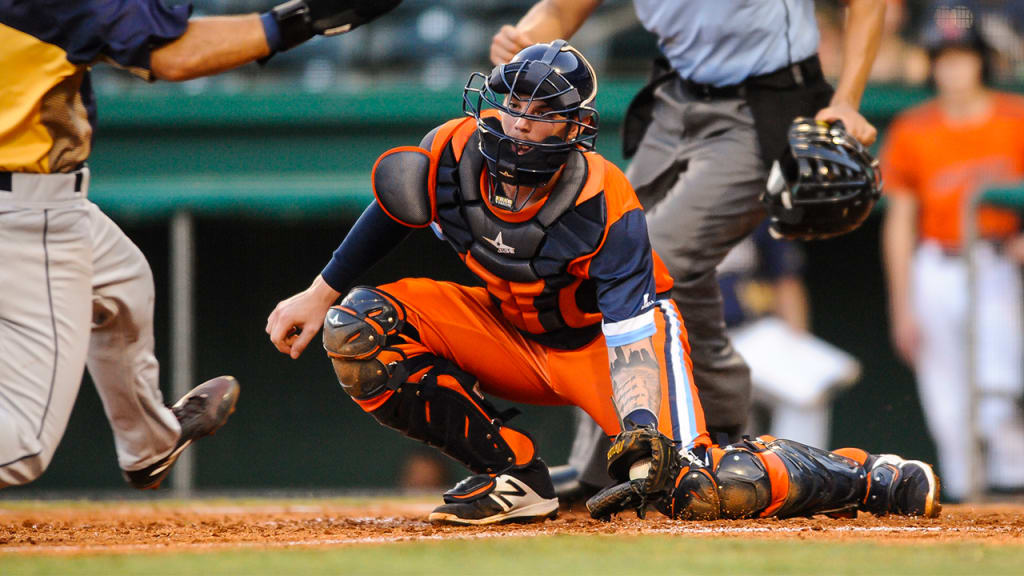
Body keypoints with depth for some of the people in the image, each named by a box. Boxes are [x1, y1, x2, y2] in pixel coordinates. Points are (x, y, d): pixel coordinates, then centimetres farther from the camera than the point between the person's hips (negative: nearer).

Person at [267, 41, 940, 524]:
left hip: (605, 339, -5)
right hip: (514, 333, 5)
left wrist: (642, 428, -49)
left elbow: (632, 335, -32)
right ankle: (516, 477, -9)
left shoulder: (606, 206, -30)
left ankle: (874, 479, 0)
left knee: (696, 490, -27)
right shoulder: (451, 154, -19)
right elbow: (391, 211, 4)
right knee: (359, 324, -17)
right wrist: (320, 295, 9)